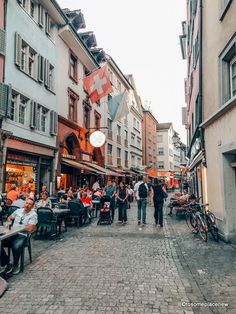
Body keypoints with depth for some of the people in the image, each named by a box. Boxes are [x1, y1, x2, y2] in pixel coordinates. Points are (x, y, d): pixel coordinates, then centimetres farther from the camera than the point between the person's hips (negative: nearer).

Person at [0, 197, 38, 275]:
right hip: (12, 233, 5)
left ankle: (16, 265, -2)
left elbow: (29, 229, -14)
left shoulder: (33, 215, -7)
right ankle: (6, 263, -2)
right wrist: (9, 223, 6)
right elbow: (9, 218, 28)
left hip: (22, 235, -5)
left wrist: (17, 226, -4)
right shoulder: (18, 211, 11)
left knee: (16, 247, -35)